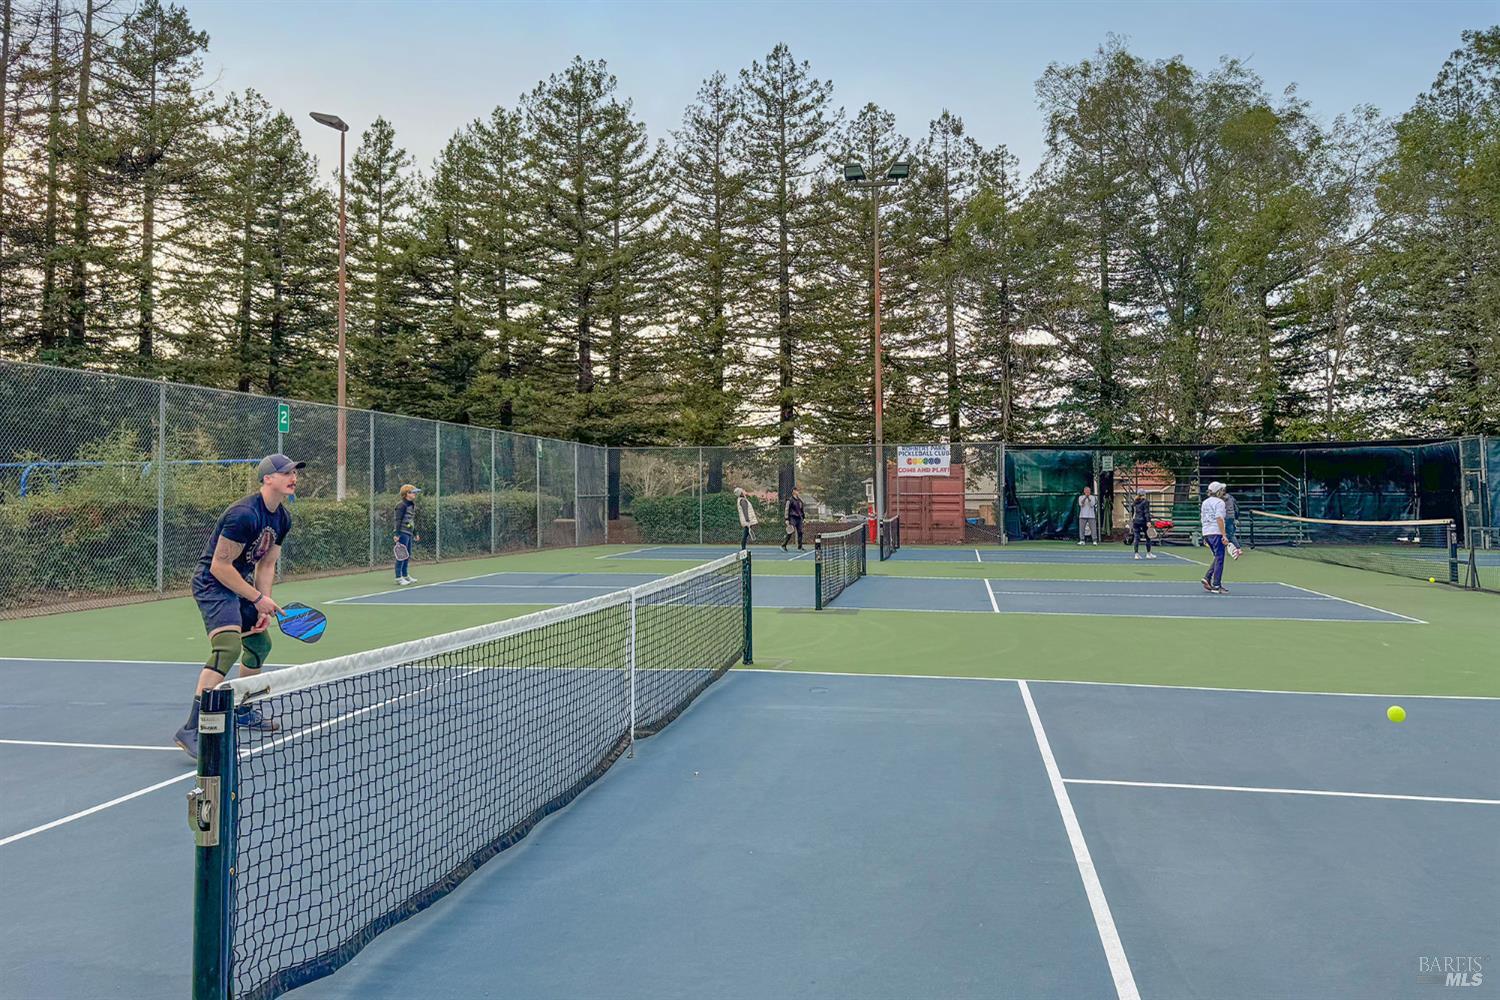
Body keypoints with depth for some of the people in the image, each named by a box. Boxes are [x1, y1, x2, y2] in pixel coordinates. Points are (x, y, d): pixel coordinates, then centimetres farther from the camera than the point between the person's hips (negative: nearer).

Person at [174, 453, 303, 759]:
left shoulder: (283, 518, 4)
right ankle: (191, 730, -27)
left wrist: (264, 608, 1)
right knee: (228, 646, -27)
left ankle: (242, 711, 41)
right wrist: (258, 599, -18)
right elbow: (220, 566, -23)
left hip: (241, 583, 10)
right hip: (213, 583, -10)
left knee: (260, 643, 21)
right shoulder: (244, 514, -25)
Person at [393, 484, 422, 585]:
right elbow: (398, 520, -16)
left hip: (409, 533, 9)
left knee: (408, 555, 14)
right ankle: (398, 577, -3)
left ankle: (405, 576, 23)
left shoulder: (412, 505, 15)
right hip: (402, 533, -9)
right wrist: (396, 534, -21)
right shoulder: (402, 505, -12)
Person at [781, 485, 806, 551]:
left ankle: (799, 548, 8)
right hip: (792, 518, -7)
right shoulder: (790, 500, -5)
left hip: (799, 518, 7)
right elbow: (786, 510, -8)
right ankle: (783, 546, -4)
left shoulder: (799, 500, 15)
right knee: (790, 533, -13)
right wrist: (786, 519, -13)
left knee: (800, 532, 2)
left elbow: (802, 509, 24)